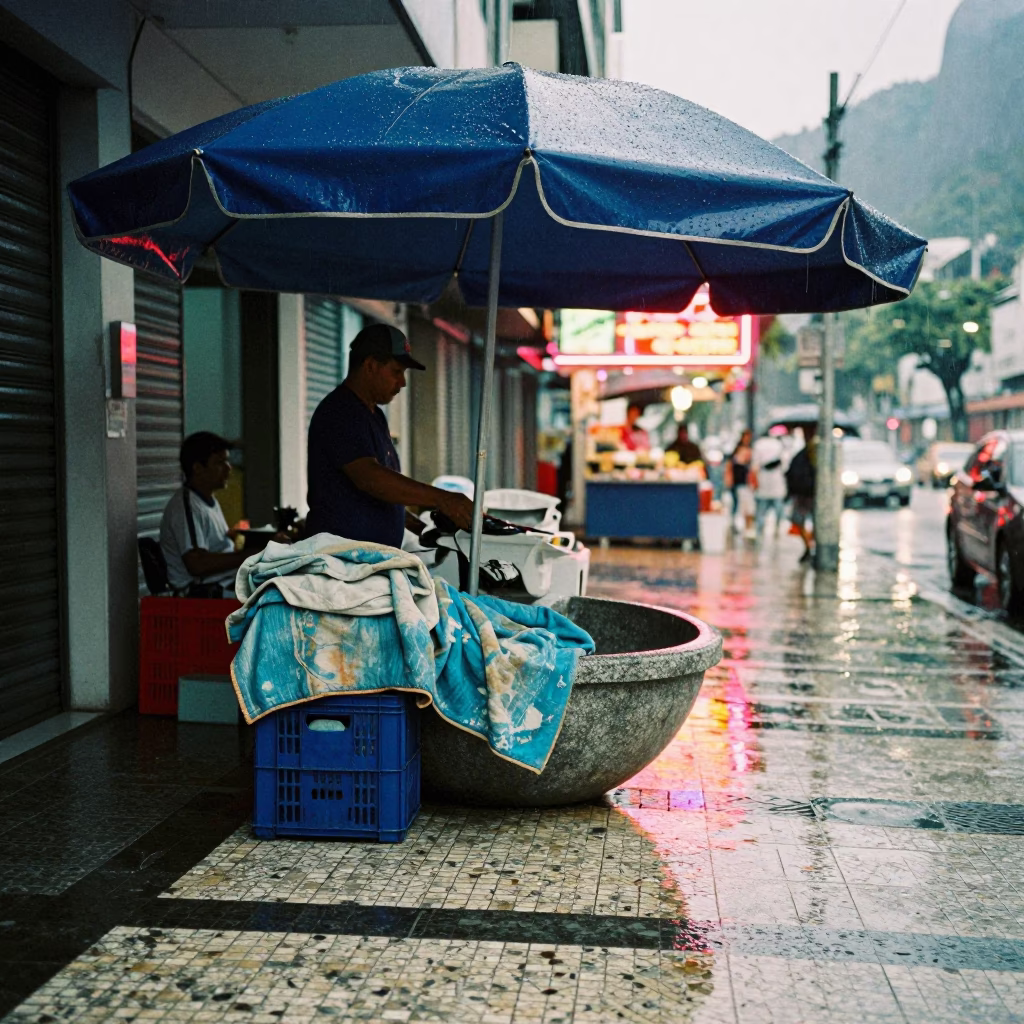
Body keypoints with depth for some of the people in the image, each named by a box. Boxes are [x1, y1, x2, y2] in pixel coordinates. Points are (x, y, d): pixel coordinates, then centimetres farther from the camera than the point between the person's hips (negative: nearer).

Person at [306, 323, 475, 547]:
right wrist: (441, 499, -31)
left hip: (377, 554, 9)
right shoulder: (339, 413, -13)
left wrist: (416, 524, 13)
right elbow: (368, 477, -26)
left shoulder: (374, 415, 19)